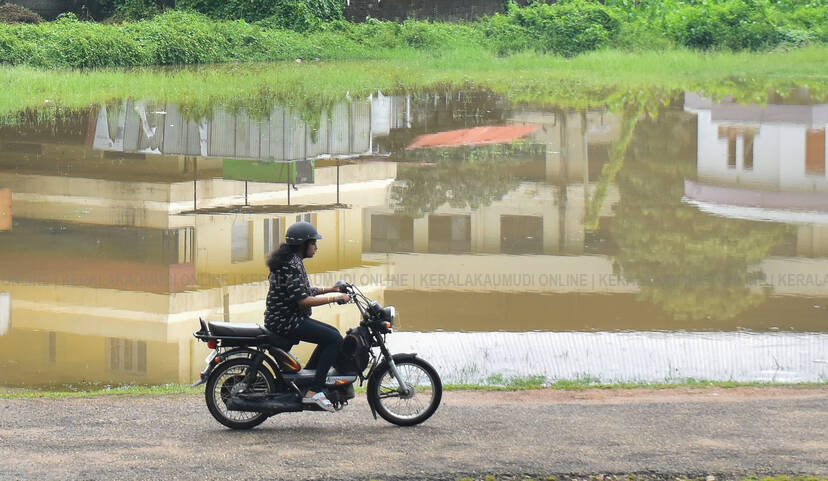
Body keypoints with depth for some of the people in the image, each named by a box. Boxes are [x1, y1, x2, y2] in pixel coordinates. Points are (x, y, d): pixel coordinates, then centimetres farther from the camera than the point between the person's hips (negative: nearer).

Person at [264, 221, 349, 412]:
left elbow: (303, 291, 24)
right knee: (335, 339, -15)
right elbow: (303, 300, -23)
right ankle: (314, 391, -19)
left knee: (333, 334, 16)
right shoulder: (291, 265, -18)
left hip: (286, 318, 11)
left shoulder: (293, 260, 15)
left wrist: (330, 289, 16)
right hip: (286, 321, -11)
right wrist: (335, 298, -17)